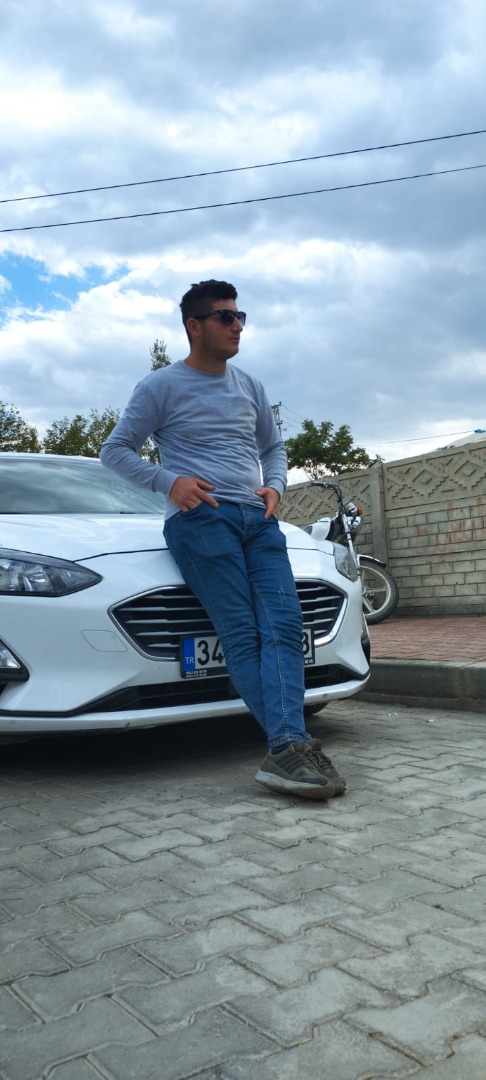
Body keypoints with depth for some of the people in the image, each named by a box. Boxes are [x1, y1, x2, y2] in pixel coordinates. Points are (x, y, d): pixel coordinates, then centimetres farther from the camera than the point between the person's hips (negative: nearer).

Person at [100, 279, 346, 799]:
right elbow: (114, 449, 8)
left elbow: (273, 446, 31)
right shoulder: (161, 386, 8)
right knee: (242, 635, -19)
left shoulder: (249, 386, 23)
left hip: (259, 518, 5)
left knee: (284, 625, -17)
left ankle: (287, 750, -27)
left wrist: (275, 486, 8)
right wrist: (169, 480, -8)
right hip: (200, 518, -5)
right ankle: (292, 745, -24)